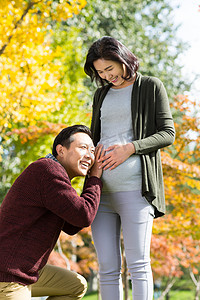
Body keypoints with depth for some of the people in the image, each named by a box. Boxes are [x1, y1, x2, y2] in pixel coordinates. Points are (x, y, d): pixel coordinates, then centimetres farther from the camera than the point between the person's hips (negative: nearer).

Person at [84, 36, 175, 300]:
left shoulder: (152, 87, 6)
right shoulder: (102, 94, 21)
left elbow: (167, 133, 0)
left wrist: (130, 148, -14)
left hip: (134, 188, -5)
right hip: (101, 189, 5)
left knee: (138, 263, -8)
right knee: (107, 267, 2)